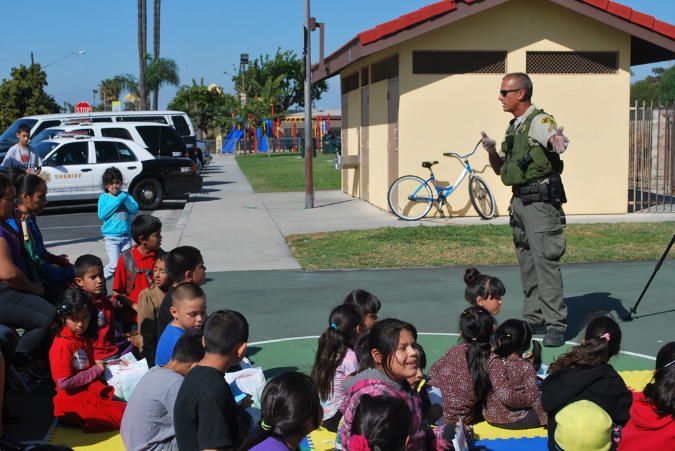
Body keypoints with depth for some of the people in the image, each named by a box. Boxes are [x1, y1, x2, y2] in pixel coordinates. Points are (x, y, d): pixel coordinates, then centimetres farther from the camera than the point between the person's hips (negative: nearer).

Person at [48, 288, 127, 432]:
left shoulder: (85, 337, 12)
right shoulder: (62, 345, -16)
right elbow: (63, 382, -21)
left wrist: (115, 363, 17)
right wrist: (96, 370, -15)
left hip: (92, 390, 9)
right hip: (74, 398, -9)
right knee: (122, 414, -24)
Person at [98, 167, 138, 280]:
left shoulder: (125, 195, 8)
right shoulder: (104, 197, 0)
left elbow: (135, 210, -1)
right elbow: (101, 215, -13)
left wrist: (125, 199, -15)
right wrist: (117, 201, -14)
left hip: (126, 235, 3)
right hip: (111, 236, -3)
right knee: (114, 265, -11)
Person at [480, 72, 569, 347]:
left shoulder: (539, 121, -8)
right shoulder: (513, 127, 18)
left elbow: (555, 138, -31)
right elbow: (500, 170, 22)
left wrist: (558, 141, -54)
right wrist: (492, 151, 3)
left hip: (541, 200, -9)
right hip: (519, 201, 9)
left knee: (546, 260, -12)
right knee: (526, 261, 11)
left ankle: (555, 325, -10)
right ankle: (534, 320, 19)